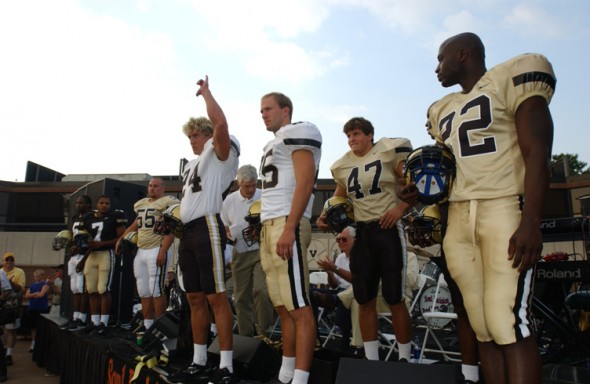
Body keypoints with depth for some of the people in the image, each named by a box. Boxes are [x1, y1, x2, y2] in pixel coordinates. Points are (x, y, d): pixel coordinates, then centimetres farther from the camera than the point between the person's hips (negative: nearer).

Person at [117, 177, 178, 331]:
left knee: (156, 289, -8)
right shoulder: (141, 203, 19)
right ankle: (147, 325, 21)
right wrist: (122, 238, 26)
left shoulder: (167, 203, -7)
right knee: (143, 291, 12)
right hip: (141, 251, 8)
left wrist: (163, 251, -22)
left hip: (157, 251, -8)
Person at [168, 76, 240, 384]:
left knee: (216, 297, -9)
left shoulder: (220, 153, 1)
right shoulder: (192, 164, 26)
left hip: (207, 227, -9)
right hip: (187, 231, 9)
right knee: (195, 298, 10)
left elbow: (221, 124, -18)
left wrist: (205, 92, -5)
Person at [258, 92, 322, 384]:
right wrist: (268, 229, 20)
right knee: (283, 307, 11)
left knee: (299, 307, -8)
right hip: (269, 225, 10)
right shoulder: (273, 144, 26)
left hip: (287, 224, -10)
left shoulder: (298, 133, -2)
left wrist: (289, 228, -21)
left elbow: (304, 183, -14)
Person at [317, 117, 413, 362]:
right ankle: (371, 360, 20)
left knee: (395, 299, 0)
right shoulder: (342, 166, 10)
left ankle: (404, 359, 17)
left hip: (388, 229, -5)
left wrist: (401, 208, -20)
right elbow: (340, 197, 24)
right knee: (365, 300, 8)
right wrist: (327, 215, 7)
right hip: (361, 232, 5)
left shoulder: (389, 152, -5)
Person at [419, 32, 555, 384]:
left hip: (505, 210, -6)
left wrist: (531, 222, -20)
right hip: (459, 219, 7)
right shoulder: (442, 110, 22)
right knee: (483, 326, 6)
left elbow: (537, 154, -11)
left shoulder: (514, 78, -1)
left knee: (507, 321, -13)